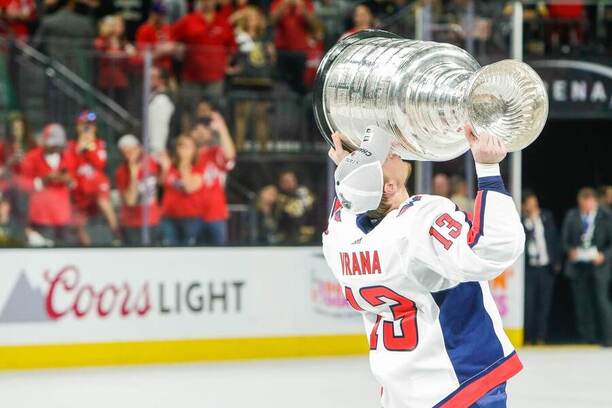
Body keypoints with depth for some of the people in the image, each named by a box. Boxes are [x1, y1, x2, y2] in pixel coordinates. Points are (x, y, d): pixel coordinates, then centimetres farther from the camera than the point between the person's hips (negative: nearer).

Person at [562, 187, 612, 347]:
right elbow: (565, 239, 10)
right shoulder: (571, 216, 5)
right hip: (578, 266, 3)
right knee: (582, 303, 4)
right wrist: (570, 250, -10)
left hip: (598, 265, -3)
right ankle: (587, 337, 12)